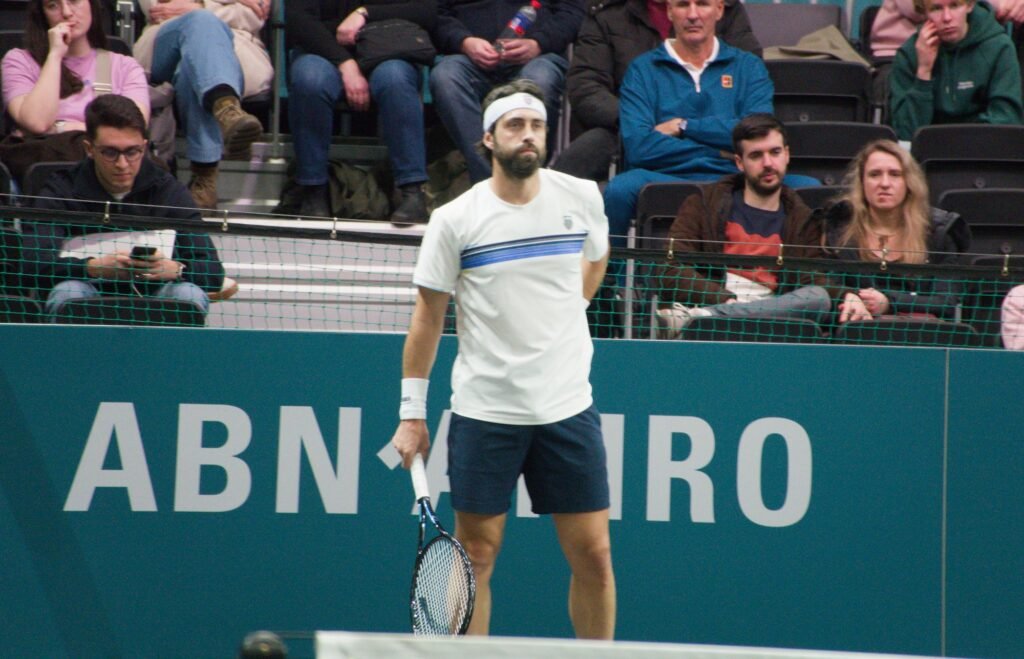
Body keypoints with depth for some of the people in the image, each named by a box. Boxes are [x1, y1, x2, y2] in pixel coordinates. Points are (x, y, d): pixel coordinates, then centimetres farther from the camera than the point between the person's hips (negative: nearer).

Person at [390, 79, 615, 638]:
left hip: (567, 405, 2)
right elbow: (427, 319, 1)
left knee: (593, 556, 1)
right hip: (483, 411, -2)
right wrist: (412, 413, 0)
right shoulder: (454, 220, -5)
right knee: (477, 556, 2)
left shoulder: (582, 197, 2)